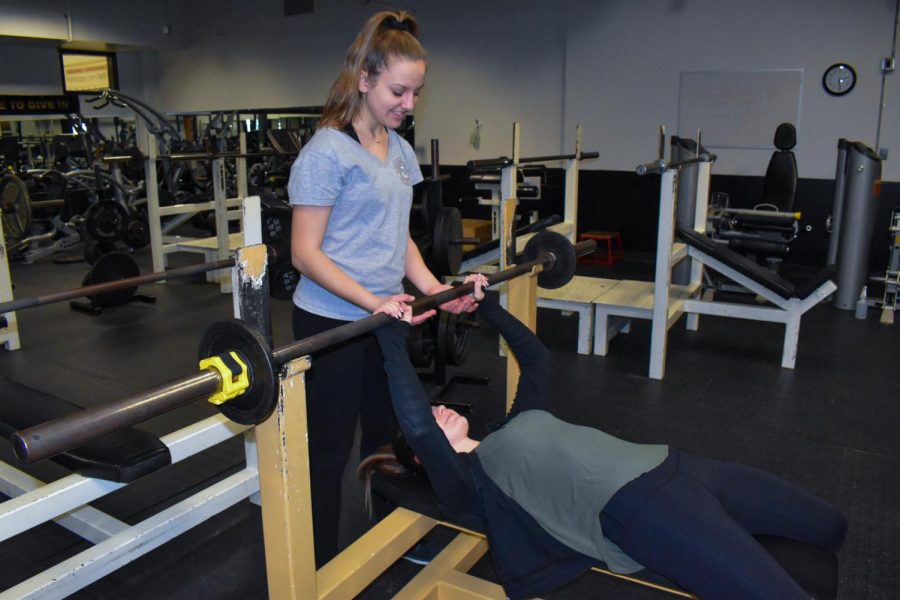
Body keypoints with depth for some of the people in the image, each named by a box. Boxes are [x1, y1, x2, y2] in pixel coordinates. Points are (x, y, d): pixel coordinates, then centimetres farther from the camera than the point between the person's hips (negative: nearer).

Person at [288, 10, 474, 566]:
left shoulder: (400, 150, 8)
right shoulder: (327, 152, -16)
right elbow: (306, 253, -18)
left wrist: (433, 287, -1)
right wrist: (372, 301, -27)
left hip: (386, 318, 8)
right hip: (334, 324, -7)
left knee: (386, 436, 21)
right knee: (330, 452, 6)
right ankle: (321, 571, 25)